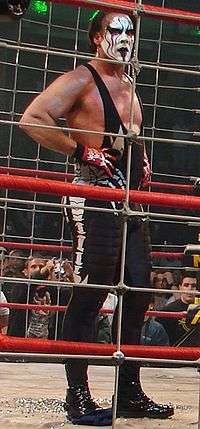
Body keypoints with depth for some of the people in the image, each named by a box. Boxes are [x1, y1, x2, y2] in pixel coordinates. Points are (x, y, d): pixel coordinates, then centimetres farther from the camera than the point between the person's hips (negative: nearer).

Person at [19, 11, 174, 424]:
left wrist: (143, 160, 18)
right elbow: (32, 118, -15)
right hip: (96, 194, -9)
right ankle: (78, 397, -2)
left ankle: (130, 393, 18)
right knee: (90, 292, -10)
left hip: (130, 201, 9)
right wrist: (82, 152, -19)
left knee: (138, 291, 8)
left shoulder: (129, 86, 22)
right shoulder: (81, 79, -3)